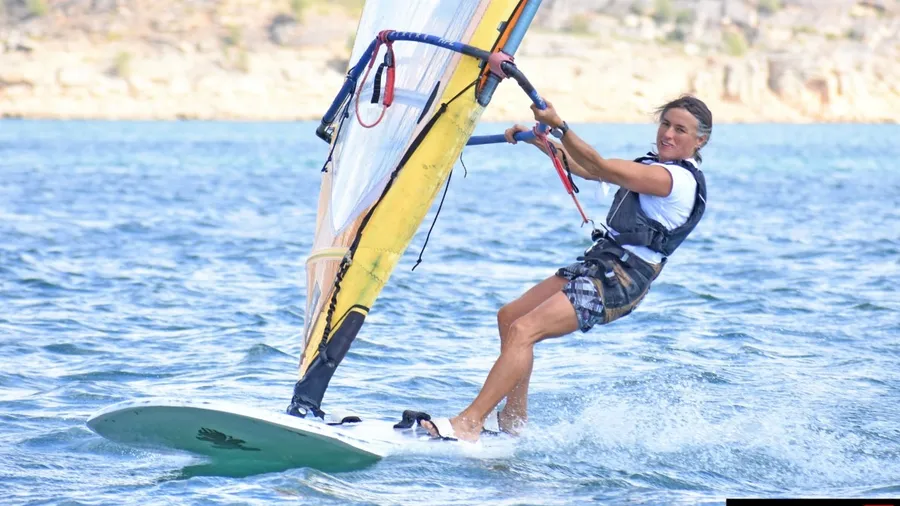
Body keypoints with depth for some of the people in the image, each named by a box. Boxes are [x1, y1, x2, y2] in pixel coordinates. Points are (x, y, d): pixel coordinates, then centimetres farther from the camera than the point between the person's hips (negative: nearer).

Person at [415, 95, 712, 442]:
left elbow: (601, 169, -24)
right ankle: (513, 418, 20)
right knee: (509, 317, 15)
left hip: (617, 281, -11)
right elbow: (584, 170, 21)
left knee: (523, 330, -21)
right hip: (598, 265, 11)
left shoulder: (677, 178, -15)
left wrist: (558, 124, -27)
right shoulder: (656, 166, 17)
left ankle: (468, 425, -24)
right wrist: (539, 140, 12)